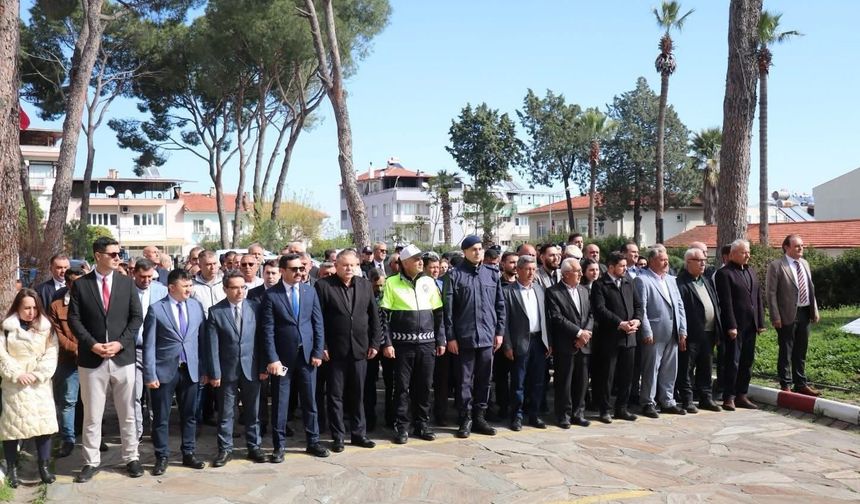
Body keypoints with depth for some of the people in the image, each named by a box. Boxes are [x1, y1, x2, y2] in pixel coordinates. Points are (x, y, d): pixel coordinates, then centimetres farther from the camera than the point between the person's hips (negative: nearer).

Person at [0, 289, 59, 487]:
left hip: (40, 384, 1)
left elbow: (51, 355, -1)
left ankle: (44, 467, 7)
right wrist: (17, 374, -15)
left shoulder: (46, 328, 5)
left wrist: (38, 374, -13)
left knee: (44, 423, -2)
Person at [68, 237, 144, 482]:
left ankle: (131, 458, 20)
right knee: (92, 415, 7)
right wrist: (92, 344, -13)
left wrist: (120, 343, -11)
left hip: (123, 357, 1)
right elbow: (74, 319, -2)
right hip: (91, 359, -1)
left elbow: (137, 317, 0)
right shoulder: (80, 284, 0)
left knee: (127, 413, 8)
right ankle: (91, 462, 19)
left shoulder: (127, 283, 3)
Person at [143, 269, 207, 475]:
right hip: (164, 370, -3)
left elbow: (202, 338, 6)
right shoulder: (156, 309, -6)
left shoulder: (196, 306, 4)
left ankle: (188, 454, 26)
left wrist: (205, 368, 3)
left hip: (190, 369, 3)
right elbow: (149, 345, -7)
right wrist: (150, 375, -10)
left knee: (189, 415, 12)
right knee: (161, 418, 6)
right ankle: (161, 458, 19)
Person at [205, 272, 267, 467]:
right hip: (227, 370, -1)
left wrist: (263, 366, -1)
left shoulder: (255, 307, -1)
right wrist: (214, 373, -8)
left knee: (253, 411, 10)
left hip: (251, 368, 1)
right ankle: (225, 450, 20)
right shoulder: (215, 311, -5)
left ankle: (254, 447, 22)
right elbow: (212, 345, -5)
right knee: (225, 413, 8)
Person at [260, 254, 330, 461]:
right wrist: (272, 359, -13)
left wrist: (318, 352, -1)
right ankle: (278, 446, 17)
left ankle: (313, 441, 23)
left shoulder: (310, 291, 5)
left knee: (310, 400, 11)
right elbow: (268, 330, -8)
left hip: (307, 354, 3)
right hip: (282, 356, -3)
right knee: (280, 402, 6)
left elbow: (318, 323, 6)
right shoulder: (271, 295, -5)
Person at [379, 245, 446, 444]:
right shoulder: (392, 283, -3)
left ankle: (422, 424, 20)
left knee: (424, 386, 8)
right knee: (402, 386, 3)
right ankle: (402, 426, 13)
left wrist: (441, 340, 8)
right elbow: (384, 315, -4)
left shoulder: (429, 282, 6)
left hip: (427, 343, 3)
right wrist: (386, 343, -10)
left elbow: (438, 313, 11)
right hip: (402, 344, -3)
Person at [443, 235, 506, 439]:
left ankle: (480, 417, 21)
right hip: (464, 337, -3)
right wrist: (450, 336, -8)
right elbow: (448, 308, -5)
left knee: (484, 379, 10)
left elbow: (500, 305, 11)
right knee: (465, 380, 3)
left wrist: (499, 331, 6)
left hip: (487, 336, 4)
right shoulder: (455, 275, -3)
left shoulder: (492, 274, 8)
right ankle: (466, 420, 13)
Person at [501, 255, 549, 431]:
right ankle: (517, 416, 14)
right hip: (520, 343, -5)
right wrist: (507, 346, -11)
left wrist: (548, 342, 8)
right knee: (518, 383, 3)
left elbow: (544, 316, 13)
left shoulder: (539, 289, 12)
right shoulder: (508, 291, -6)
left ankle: (534, 415, 22)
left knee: (537, 382, 10)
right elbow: (504, 320, -7)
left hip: (539, 341, 5)